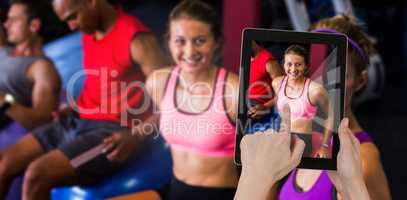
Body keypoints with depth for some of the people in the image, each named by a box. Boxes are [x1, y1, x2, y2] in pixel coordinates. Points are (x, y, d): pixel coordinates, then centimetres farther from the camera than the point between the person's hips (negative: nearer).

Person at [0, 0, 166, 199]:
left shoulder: (136, 40, -16)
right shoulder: (88, 32, 10)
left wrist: (136, 136, -29)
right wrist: (72, 107, 9)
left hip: (110, 132, -9)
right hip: (75, 122, 9)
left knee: (36, 175, -25)